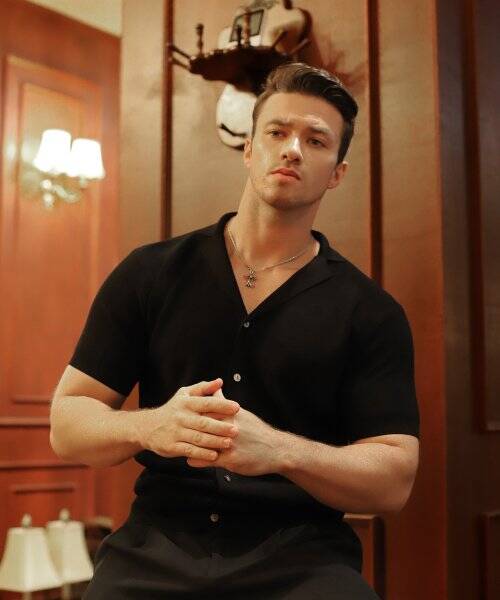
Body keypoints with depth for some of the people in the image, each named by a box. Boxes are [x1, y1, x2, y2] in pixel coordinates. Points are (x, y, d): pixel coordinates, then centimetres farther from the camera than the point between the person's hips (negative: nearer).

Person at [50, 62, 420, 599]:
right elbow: (67, 424, 5)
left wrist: (281, 451, -21)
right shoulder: (149, 274, 5)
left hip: (302, 554, 0)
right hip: (159, 544, 0)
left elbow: (394, 480, -2)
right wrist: (148, 428, -17)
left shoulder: (372, 313, 2)